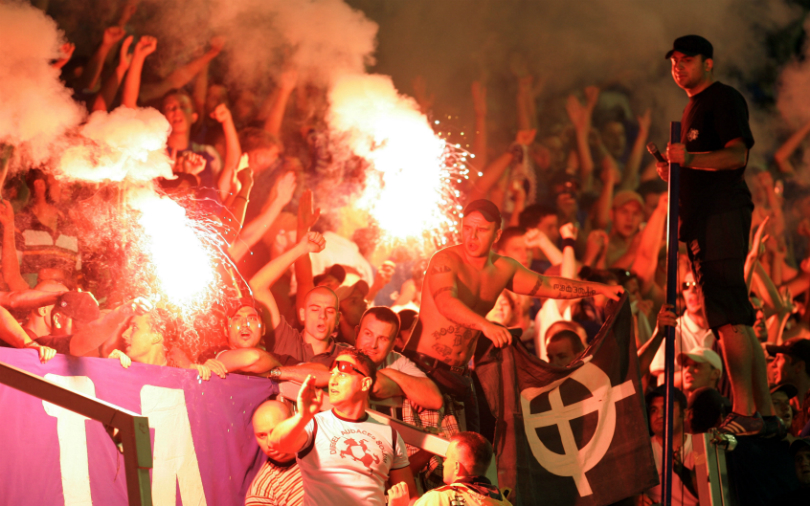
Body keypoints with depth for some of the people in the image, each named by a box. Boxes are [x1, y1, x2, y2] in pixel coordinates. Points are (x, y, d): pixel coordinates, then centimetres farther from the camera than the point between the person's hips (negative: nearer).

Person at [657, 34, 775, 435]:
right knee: (736, 319, 8)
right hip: (704, 219, 10)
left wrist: (689, 158, -29)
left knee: (729, 317, -15)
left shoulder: (724, 99, -3)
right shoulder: (693, 108, 26)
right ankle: (764, 412, 10)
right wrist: (673, 172, 14)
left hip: (723, 214, -10)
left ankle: (744, 413, -17)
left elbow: (736, 154, -16)